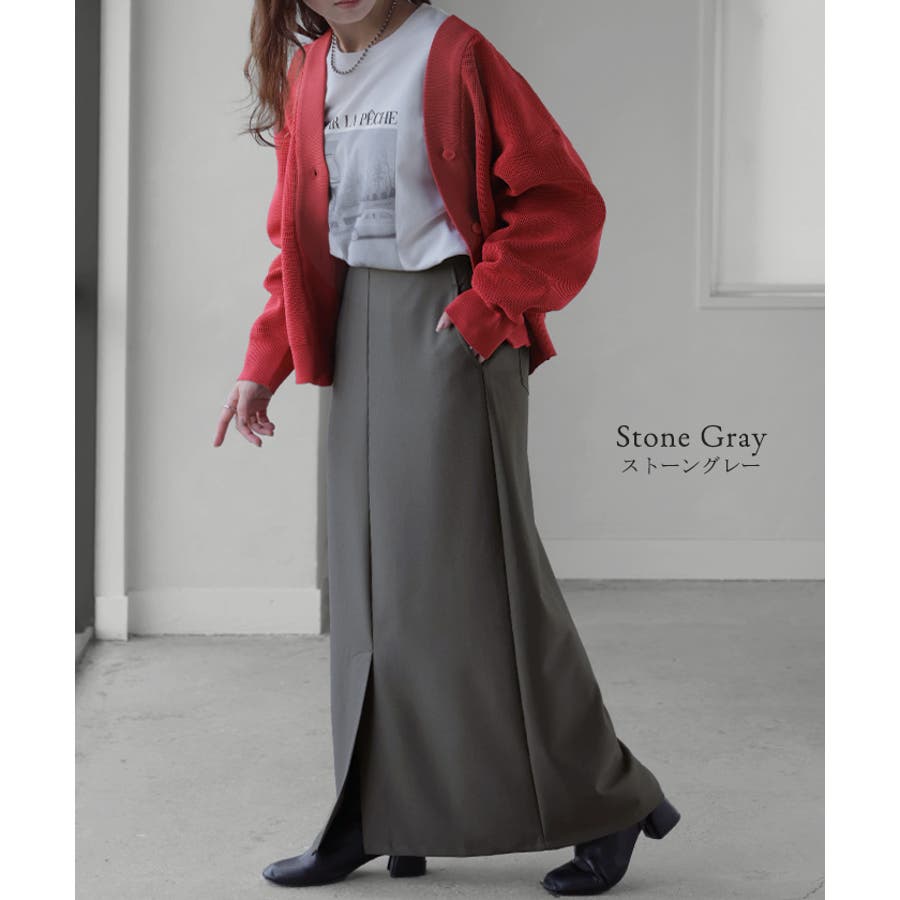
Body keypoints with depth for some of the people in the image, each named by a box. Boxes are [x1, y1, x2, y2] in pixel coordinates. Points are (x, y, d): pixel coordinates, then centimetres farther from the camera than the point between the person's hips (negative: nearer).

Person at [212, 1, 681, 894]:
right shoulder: (307, 74, 10)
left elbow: (563, 202, -11)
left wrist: (483, 307, -16)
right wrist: (265, 363, 12)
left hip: (450, 326, -7)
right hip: (358, 333, 7)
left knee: (474, 570, -5)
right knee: (370, 576, 8)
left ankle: (606, 803, 8)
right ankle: (378, 819, 16)